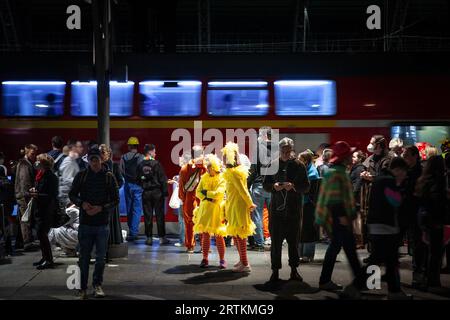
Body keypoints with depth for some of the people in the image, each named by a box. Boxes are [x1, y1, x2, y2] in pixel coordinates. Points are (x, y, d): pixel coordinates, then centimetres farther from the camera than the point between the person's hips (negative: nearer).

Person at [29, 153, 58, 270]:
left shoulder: (51, 177, -14)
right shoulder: (40, 175, 11)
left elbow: (52, 196, -19)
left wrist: (38, 195, -24)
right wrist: (33, 191, 1)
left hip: (47, 211, -8)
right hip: (39, 210, 8)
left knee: (42, 234, -8)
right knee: (40, 234, 12)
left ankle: (49, 260, 0)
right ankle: (45, 257, 22)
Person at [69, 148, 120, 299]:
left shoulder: (109, 177, 0)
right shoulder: (81, 176, 3)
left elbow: (115, 200, 1)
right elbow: (72, 194, 9)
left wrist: (101, 208, -14)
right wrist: (82, 203, -11)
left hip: (102, 223, 0)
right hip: (85, 222, 1)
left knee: (100, 257, 6)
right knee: (84, 257, 7)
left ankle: (97, 285, 22)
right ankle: (83, 288, 17)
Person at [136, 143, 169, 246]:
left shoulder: (140, 165, 1)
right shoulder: (156, 163, -9)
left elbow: (138, 180, 5)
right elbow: (162, 179, -10)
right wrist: (165, 191, -5)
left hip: (146, 193, 3)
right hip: (157, 192, -3)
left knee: (147, 215, 7)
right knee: (159, 215, 4)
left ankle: (149, 238, 9)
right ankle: (162, 237, 7)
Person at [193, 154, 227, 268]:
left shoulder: (221, 179, -5)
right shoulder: (204, 177, 9)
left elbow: (218, 194, -16)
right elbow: (198, 192, 4)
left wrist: (206, 193, -5)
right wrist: (208, 198, -10)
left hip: (216, 210, -4)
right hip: (204, 209, 4)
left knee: (218, 236, -1)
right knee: (205, 235, 4)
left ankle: (222, 260, 6)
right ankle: (205, 259, 11)